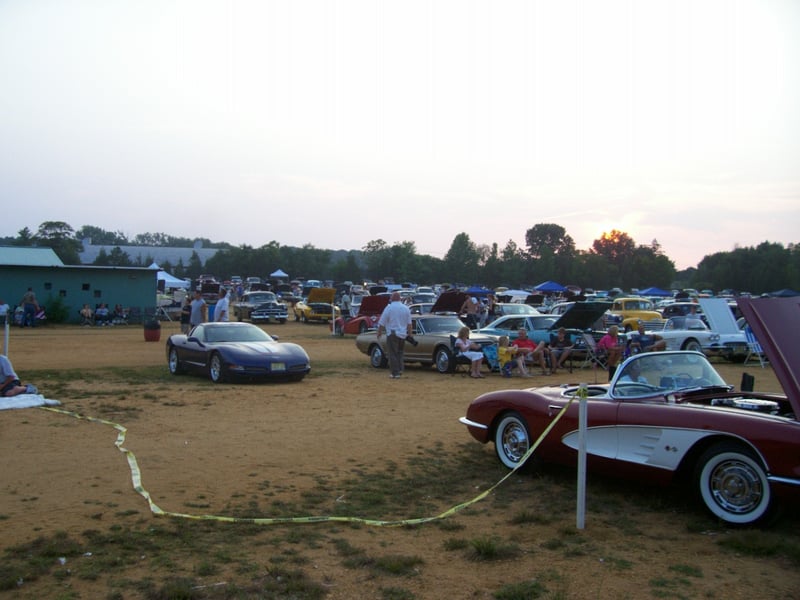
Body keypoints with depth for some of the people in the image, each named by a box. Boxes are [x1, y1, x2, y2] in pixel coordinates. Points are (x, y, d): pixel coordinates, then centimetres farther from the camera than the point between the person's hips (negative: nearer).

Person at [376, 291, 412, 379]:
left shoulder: (389, 308, -9)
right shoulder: (406, 308, 5)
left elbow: (382, 323, -8)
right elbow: (409, 324, 8)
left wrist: (379, 333, 1)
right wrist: (410, 334, 14)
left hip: (392, 334, -5)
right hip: (403, 334, 5)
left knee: (392, 354, 1)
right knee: (400, 353, 19)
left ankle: (395, 373, -1)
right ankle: (400, 369, 10)